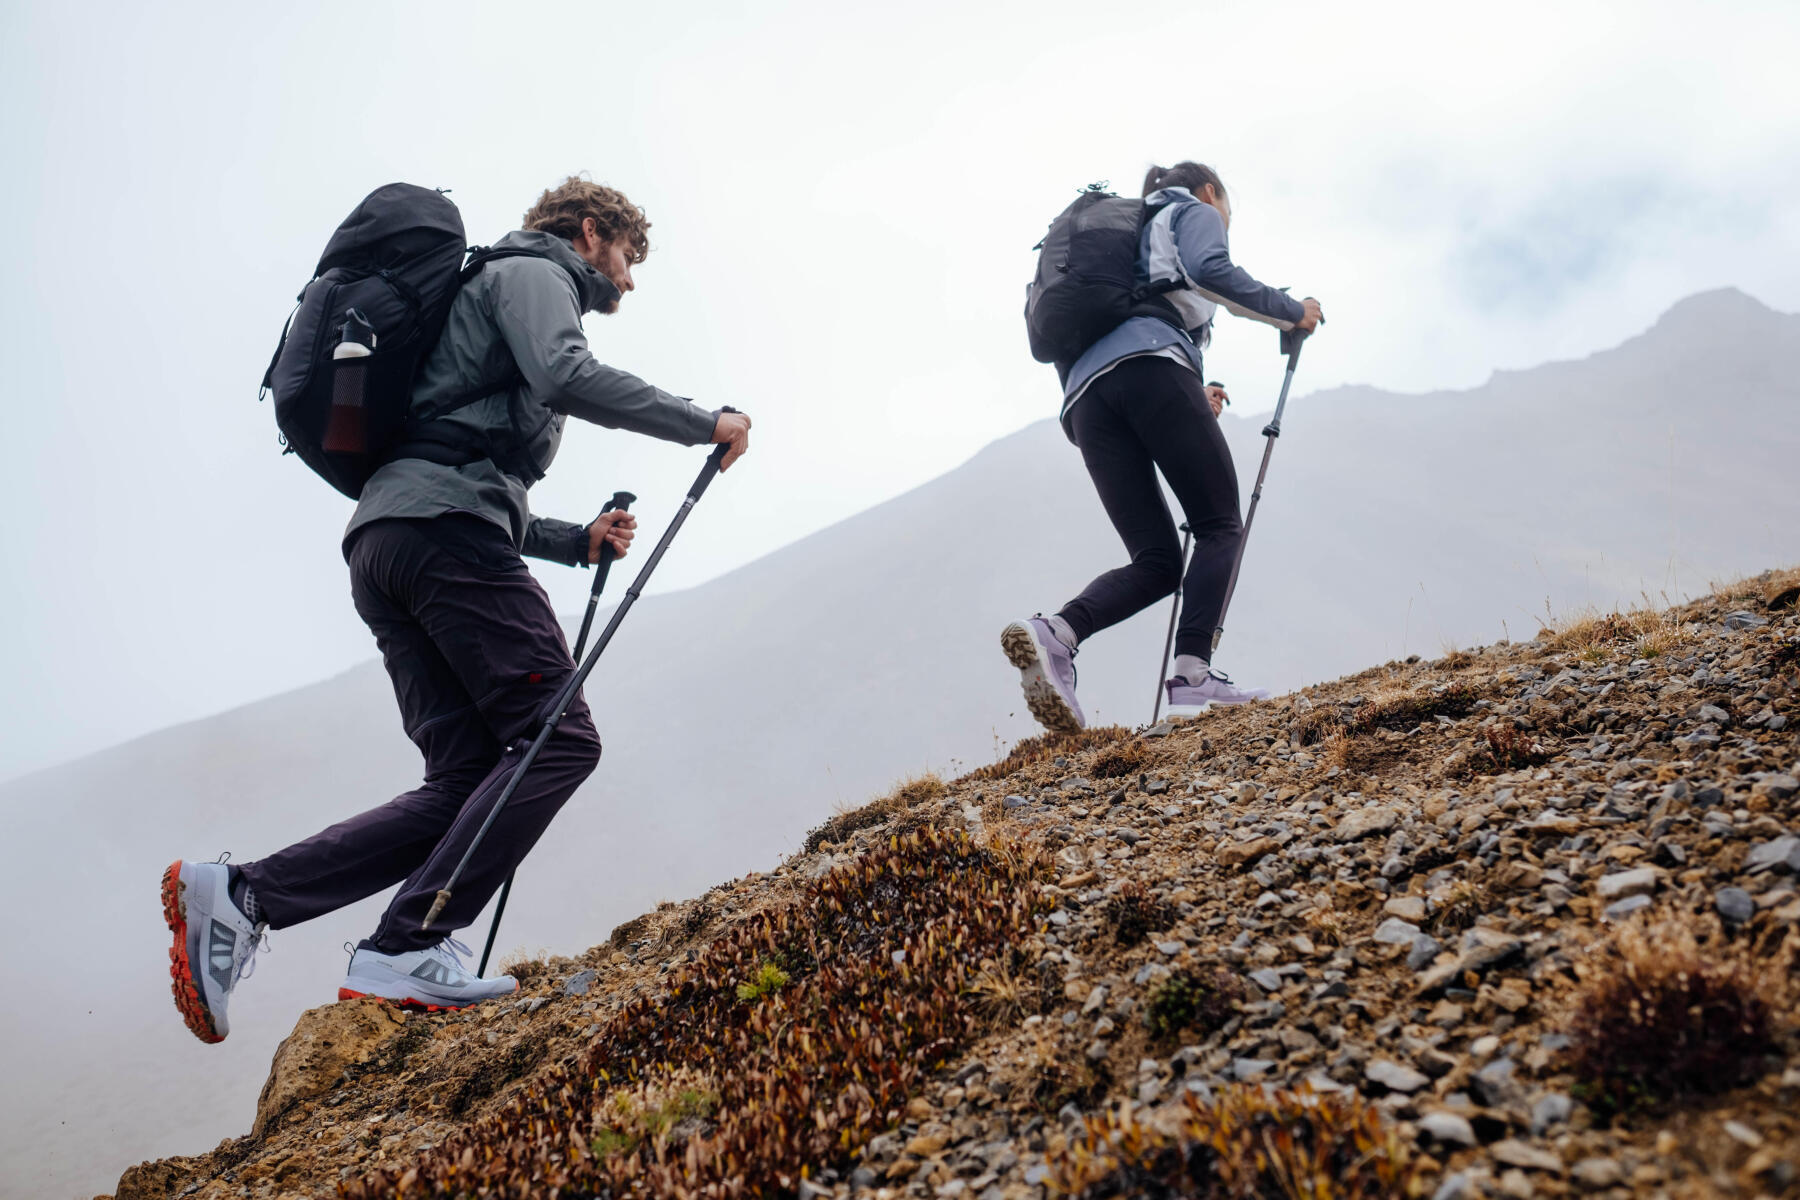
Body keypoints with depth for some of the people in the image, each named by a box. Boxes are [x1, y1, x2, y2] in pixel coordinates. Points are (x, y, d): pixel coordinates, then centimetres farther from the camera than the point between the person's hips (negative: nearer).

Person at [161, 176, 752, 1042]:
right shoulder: (532, 273, 10)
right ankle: (406, 949, -20)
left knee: (468, 780, 1)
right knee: (559, 739, -14)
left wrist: (579, 540, 22)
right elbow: (567, 377, -14)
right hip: (441, 525, -10)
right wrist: (703, 423, -6)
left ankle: (241, 895, -4)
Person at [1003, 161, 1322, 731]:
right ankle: (1193, 670, -23)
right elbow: (1211, 273, -3)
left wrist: (1191, 400, 36)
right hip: (1151, 365, -6)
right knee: (1220, 527, -4)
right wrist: (1291, 311, 8)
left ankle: (1053, 633, -23)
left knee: (1156, 561, 0)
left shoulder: (1131, 235, 43)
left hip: (1085, 393, 7)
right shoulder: (1195, 213, 22)